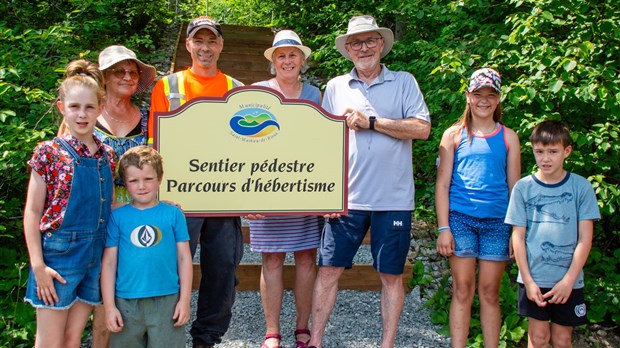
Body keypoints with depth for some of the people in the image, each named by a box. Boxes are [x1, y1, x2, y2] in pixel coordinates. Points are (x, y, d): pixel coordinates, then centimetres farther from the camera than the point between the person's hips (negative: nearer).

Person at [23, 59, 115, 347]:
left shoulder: (107, 155, 7)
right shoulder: (49, 152, -7)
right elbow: (32, 211, -6)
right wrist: (37, 265, -11)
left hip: (96, 255, 4)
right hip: (59, 251, -4)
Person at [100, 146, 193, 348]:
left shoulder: (173, 213, 1)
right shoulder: (118, 217, 2)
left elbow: (184, 258, 3)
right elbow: (109, 262, 3)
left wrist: (185, 300, 1)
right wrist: (109, 306, 0)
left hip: (167, 301, -1)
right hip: (126, 302, 1)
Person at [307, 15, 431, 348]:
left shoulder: (404, 82, 6)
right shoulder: (336, 87, 10)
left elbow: (423, 128, -7)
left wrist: (370, 121, -11)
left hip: (393, 200, -1)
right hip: (347, 199, 1)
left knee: (391, 275, 6)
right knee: (329, 269, 3)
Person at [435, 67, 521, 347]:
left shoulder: (508, 137, 10)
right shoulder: (454, 135, 6)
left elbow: (514, 186, 9)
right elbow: (442, 184, 3)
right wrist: (443, 228, -5)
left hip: (497, 222, 1)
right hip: (460, 218, -1)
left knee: (489, 292, 6)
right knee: (462, 290, 1)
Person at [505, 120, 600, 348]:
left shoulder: (581, 187, -2)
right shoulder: (523, 187, -2)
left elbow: (585, 238, -3)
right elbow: (518, 236, -1)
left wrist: (568, 280, -10)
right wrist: (528, 280, -7)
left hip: (569, 280, 0)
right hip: (534, 278, 0)